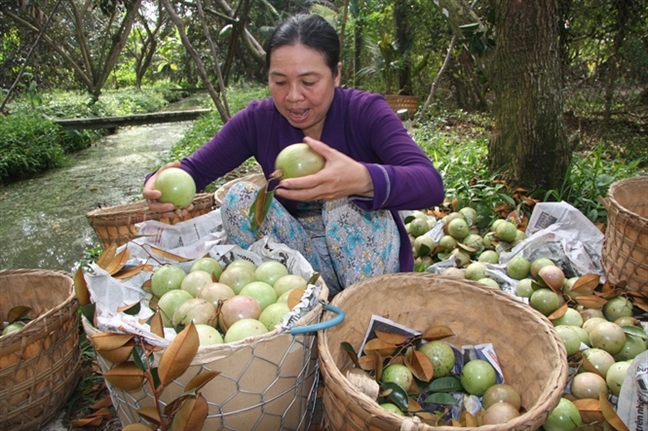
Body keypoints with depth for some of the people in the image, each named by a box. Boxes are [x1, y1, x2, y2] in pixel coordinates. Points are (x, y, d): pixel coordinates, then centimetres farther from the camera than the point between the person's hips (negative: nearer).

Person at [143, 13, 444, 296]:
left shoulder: (366, 111, -17)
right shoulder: (257, 120, -8)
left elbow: (431, 183, -31)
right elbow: (196, 168, -9)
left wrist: (363, 180, -53)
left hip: (373, 264, -2)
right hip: (304, 258, 3)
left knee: (348, 196, -29)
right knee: (240, 198, -18)